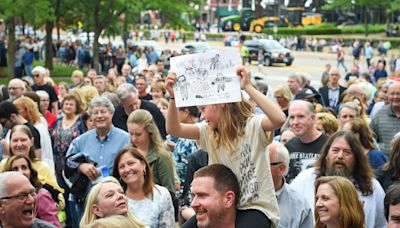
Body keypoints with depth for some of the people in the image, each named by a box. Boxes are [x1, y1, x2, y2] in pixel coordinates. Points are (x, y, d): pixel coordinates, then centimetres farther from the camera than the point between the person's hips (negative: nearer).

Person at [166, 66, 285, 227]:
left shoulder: (252, 125, -11)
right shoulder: (208, 131, 6)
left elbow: (279, 119, -32)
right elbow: (173, 129, -4)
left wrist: (247, 87, -31)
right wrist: (173, 96, -19)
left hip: (256, 207, -6)